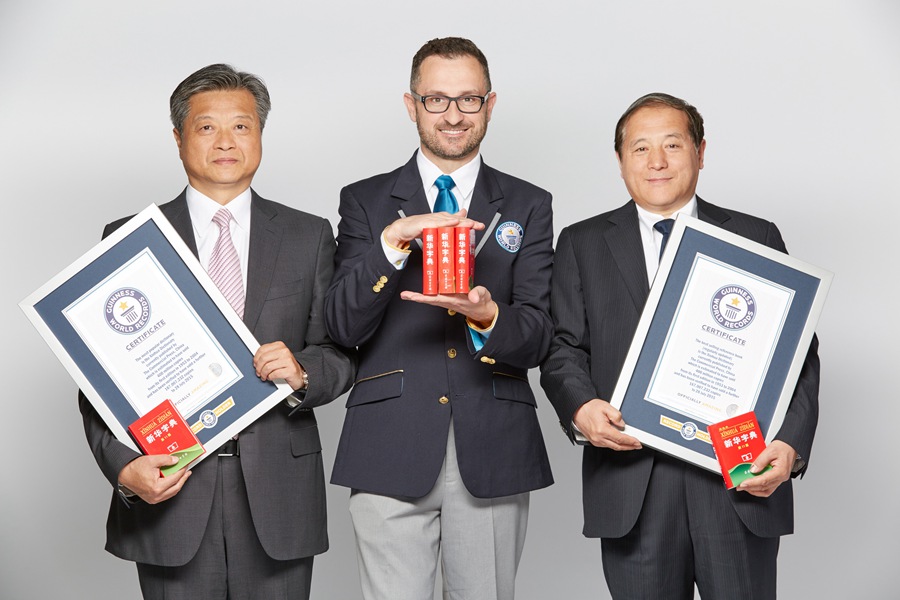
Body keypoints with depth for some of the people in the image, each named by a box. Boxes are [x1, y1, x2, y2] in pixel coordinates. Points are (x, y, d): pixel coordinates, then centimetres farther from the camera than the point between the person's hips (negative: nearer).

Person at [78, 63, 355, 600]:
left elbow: (340, 357, 8)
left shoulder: (309, 237, 7)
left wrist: (302, 372, -14)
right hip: (169, 490, -1)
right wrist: (123, 466, -13)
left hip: (277, 494, 1)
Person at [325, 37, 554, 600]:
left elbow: (538, 337, 1)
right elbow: (343, 326, -3)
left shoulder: (527, 206, 9)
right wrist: (393, 242, -17)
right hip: (391, 450, -1)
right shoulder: (365, 201, 8)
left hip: (494, 453, 1)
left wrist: (487, 316, -21)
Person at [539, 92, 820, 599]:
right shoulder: (583, 244, 11)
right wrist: (581, 408, -14)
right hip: (630, 481, 0)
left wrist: (791, 445, -8)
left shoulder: (757, 239, 9)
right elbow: (563, 347, 7)